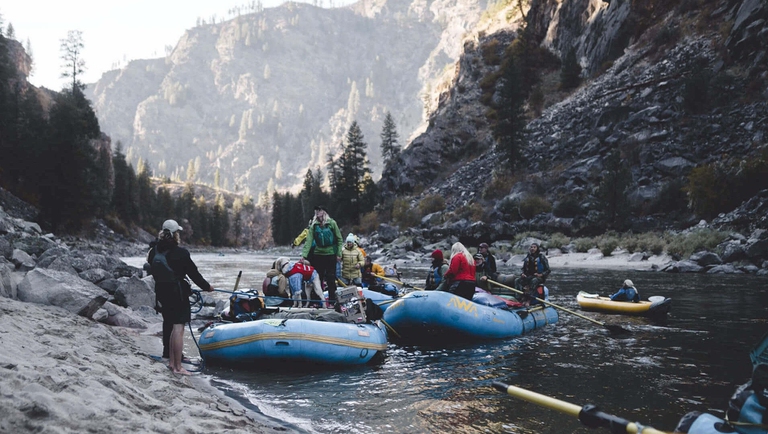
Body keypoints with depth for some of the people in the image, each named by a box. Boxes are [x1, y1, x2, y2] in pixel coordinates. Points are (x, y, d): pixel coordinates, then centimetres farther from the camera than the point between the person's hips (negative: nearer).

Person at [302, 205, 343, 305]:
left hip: (331, 254, -3)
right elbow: (309, 241, -5)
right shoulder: (314, 225, 3)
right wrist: (304, 255, -14)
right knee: (318, 278, 7)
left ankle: (332, 299, 9)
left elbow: (339, 239, -1)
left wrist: (339, 254, -5)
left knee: (331, 278, 2)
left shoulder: (332, 223, -3)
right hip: (318, 254, 3)